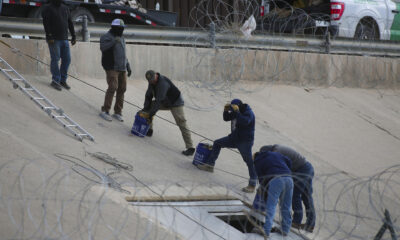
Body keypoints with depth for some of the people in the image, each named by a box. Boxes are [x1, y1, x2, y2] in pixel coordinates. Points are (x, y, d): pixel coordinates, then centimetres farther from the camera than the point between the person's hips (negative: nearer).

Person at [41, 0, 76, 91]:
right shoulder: (48, 8, -2)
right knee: (55, 59, -7)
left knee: (67, 59, 3)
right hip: (54, 39, -6)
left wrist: (73, 36, 13)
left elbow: (70, 23, 19)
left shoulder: (65, 8, 16)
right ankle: (55, 80, -1)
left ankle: (63, 80, 12)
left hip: (64, 39, 6)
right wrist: (49, 37, -19)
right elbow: (46, 23, -11)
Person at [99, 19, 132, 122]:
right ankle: (105, 111, -14)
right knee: (113, 87, -18)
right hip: (112, 68, -8)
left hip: (122, 68, 8)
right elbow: (103, 47, -26)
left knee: (122, 89, 3)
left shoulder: (121, 39, 19)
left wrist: (128, 67, 22)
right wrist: (114, 41, -37)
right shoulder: (106, 37, -6)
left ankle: (117, 112, 10)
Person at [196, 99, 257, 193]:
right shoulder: (235, 112, 6)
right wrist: (226, 110, -6)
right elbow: (226, 118, 12)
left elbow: (245, 122, -36)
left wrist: (237, 112, -36)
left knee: (249, 161, -10)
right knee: (217, 143, 17)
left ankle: (252, 185, -12)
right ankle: (210, 165, 25)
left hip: (245, 141, -9)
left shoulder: (248, 113, -18)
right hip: (234, 138, 9)